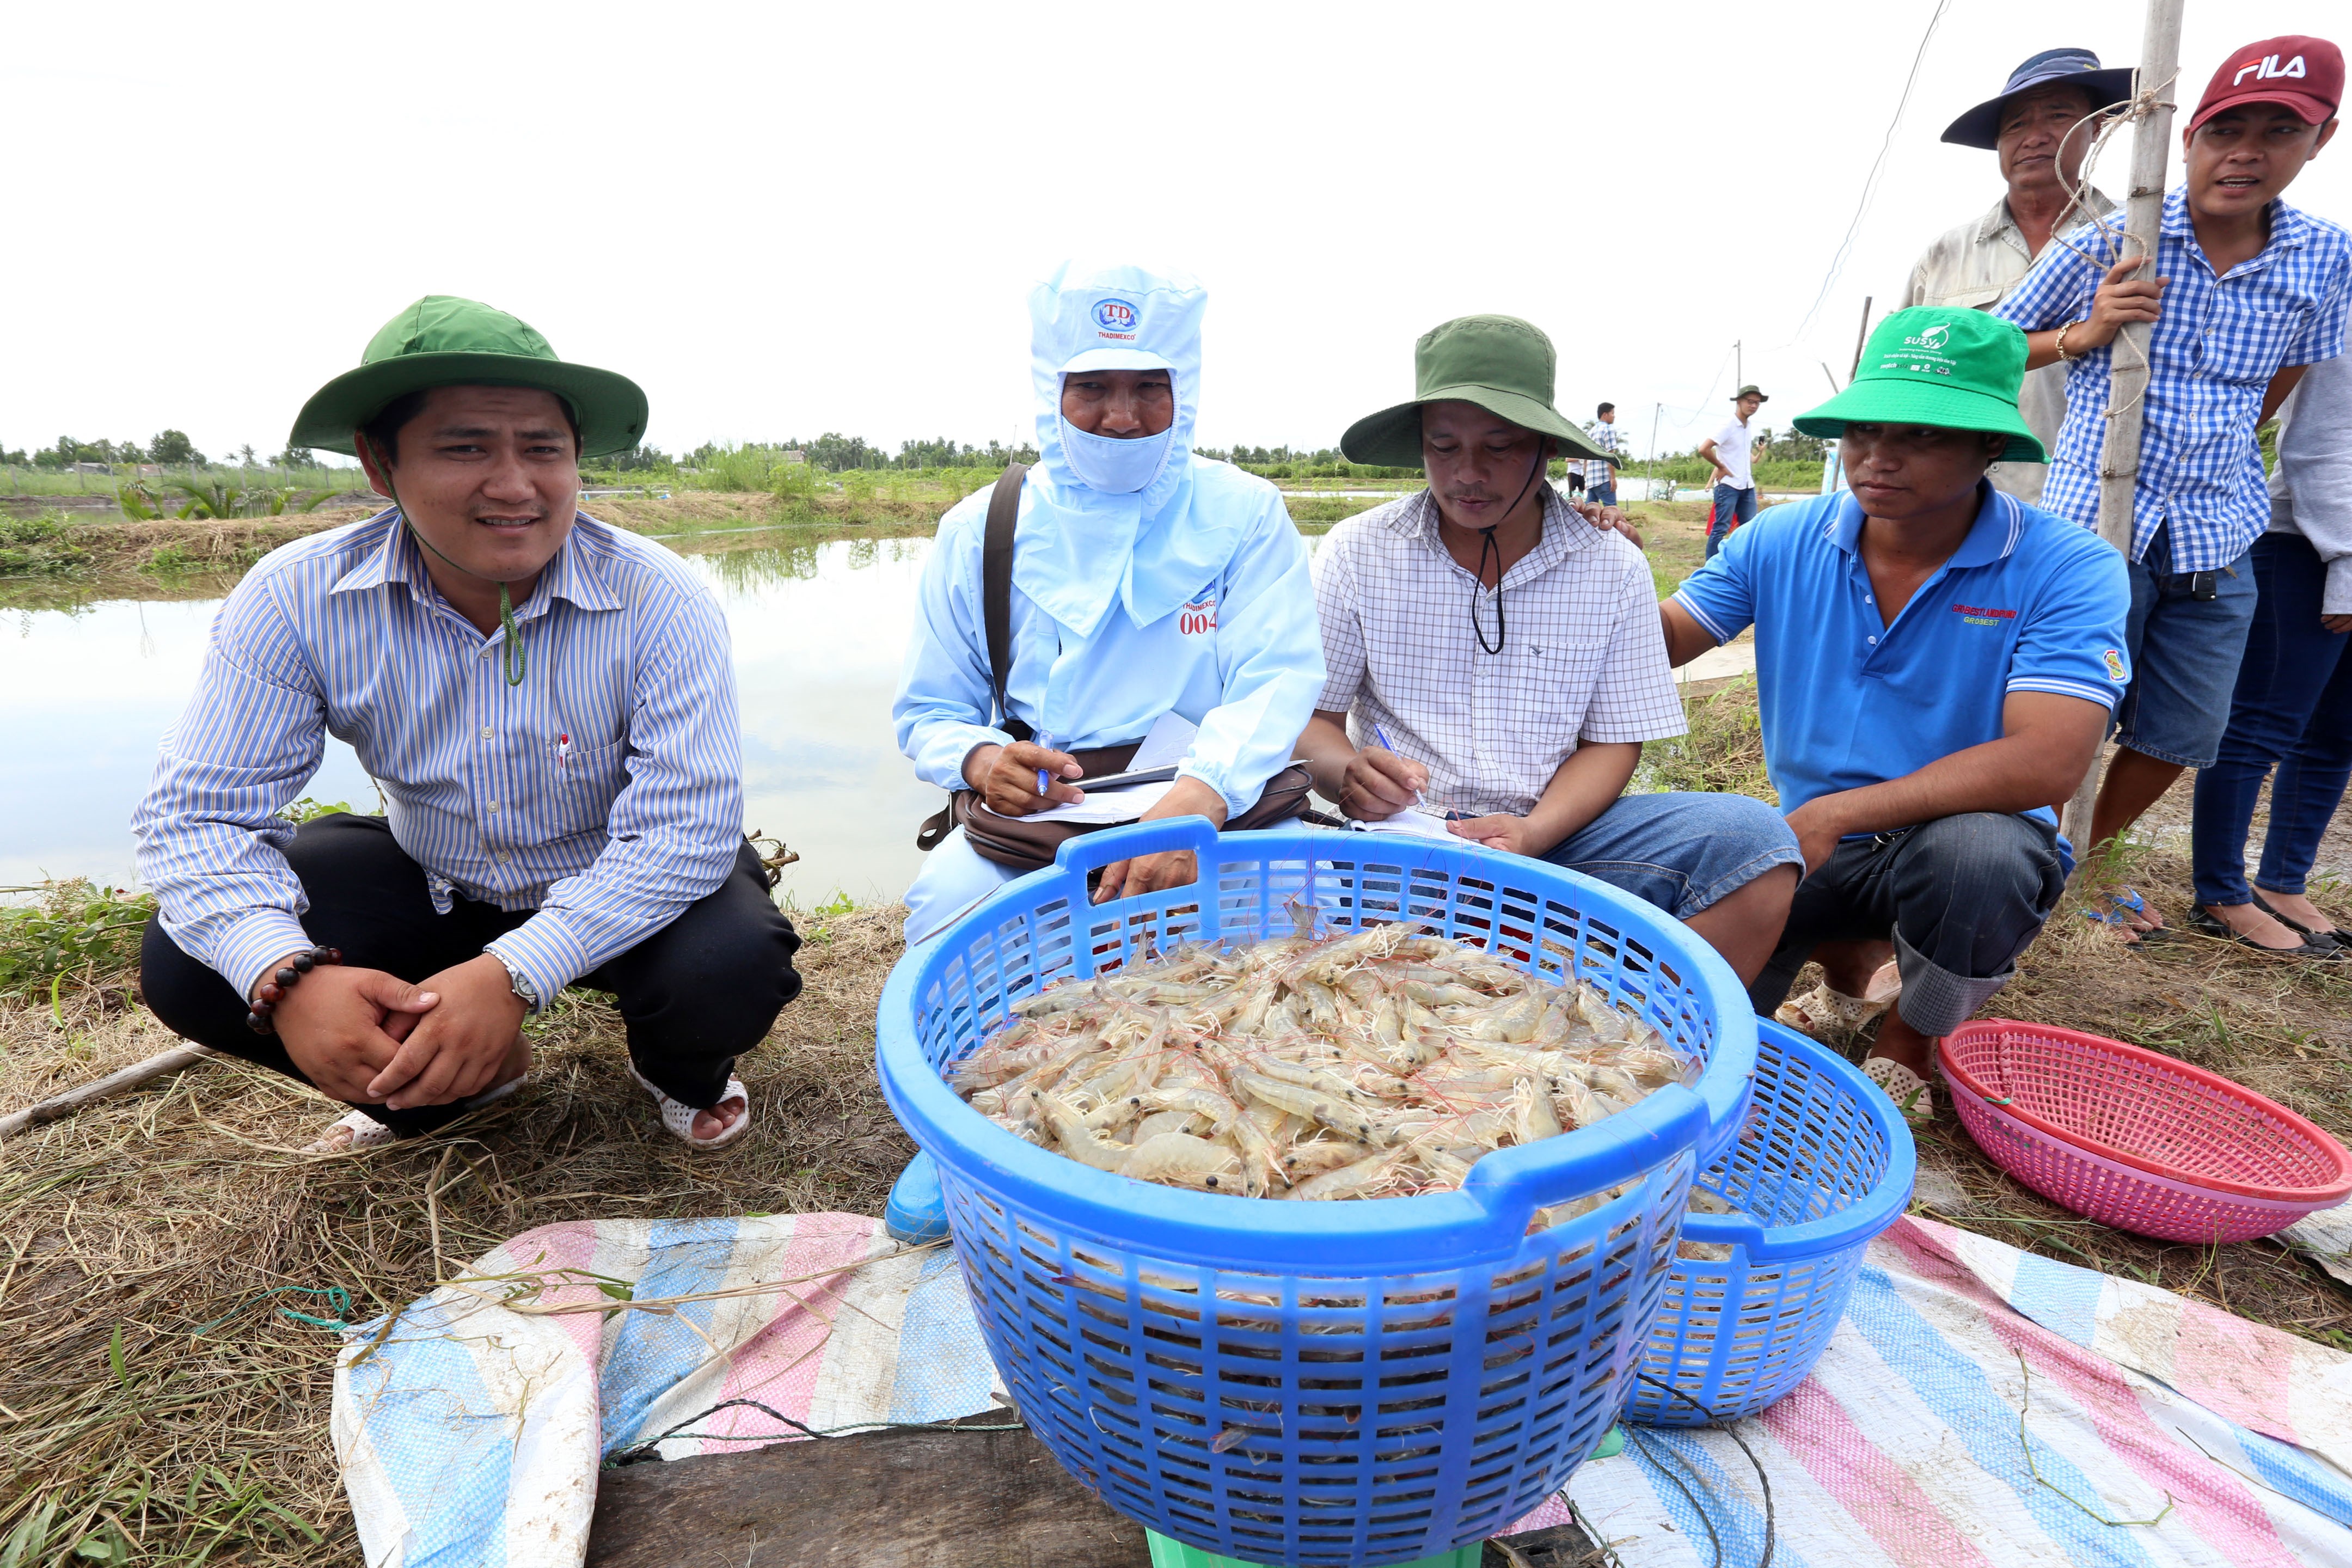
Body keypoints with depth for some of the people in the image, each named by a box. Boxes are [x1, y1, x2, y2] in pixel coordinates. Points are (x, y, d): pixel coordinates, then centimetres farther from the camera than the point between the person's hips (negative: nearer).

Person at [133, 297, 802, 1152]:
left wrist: (513, 974, -40)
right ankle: (473, 1076, 11)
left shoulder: (659, 601, -25)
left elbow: (685, 830, -30)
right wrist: (288, 976, -34)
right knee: (184, 965, -15)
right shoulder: (295, 600, -16)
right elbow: (198, 812, -14)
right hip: (430, 882, 4)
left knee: (729, 970, -32)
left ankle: (680, 1070, 9)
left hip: (620, 889, -3)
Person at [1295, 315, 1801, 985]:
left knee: (1752, 841, -22)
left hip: (1558, 832, 1)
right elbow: (1309, 719, 2)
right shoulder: (1357, 553, 1)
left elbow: (1611, 743, 4)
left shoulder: (1614, 566, 4)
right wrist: (1348, 773, -22)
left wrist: (1531, 835, -16)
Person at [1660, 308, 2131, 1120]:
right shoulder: (1782, 542, -4)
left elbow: (2047, 763, -25)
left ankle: (1908, 1044, -2)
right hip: (1811, 837, 3)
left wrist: (1836, 814, -30)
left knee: (1975, 854, -38)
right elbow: (1660, 643, -2)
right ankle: (1848, 960, 22)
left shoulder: (2067, 569, -15)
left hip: (1969, 832, -2)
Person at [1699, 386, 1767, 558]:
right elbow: (1704, 449, -23)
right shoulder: (1728, 427, -12)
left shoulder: (1749, 429, 12)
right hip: (1728, 486, -8)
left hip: (1748, 486, 8)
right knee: (1721, 528, -7)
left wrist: (1749, 474, 14)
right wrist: (1721, 467, -14)